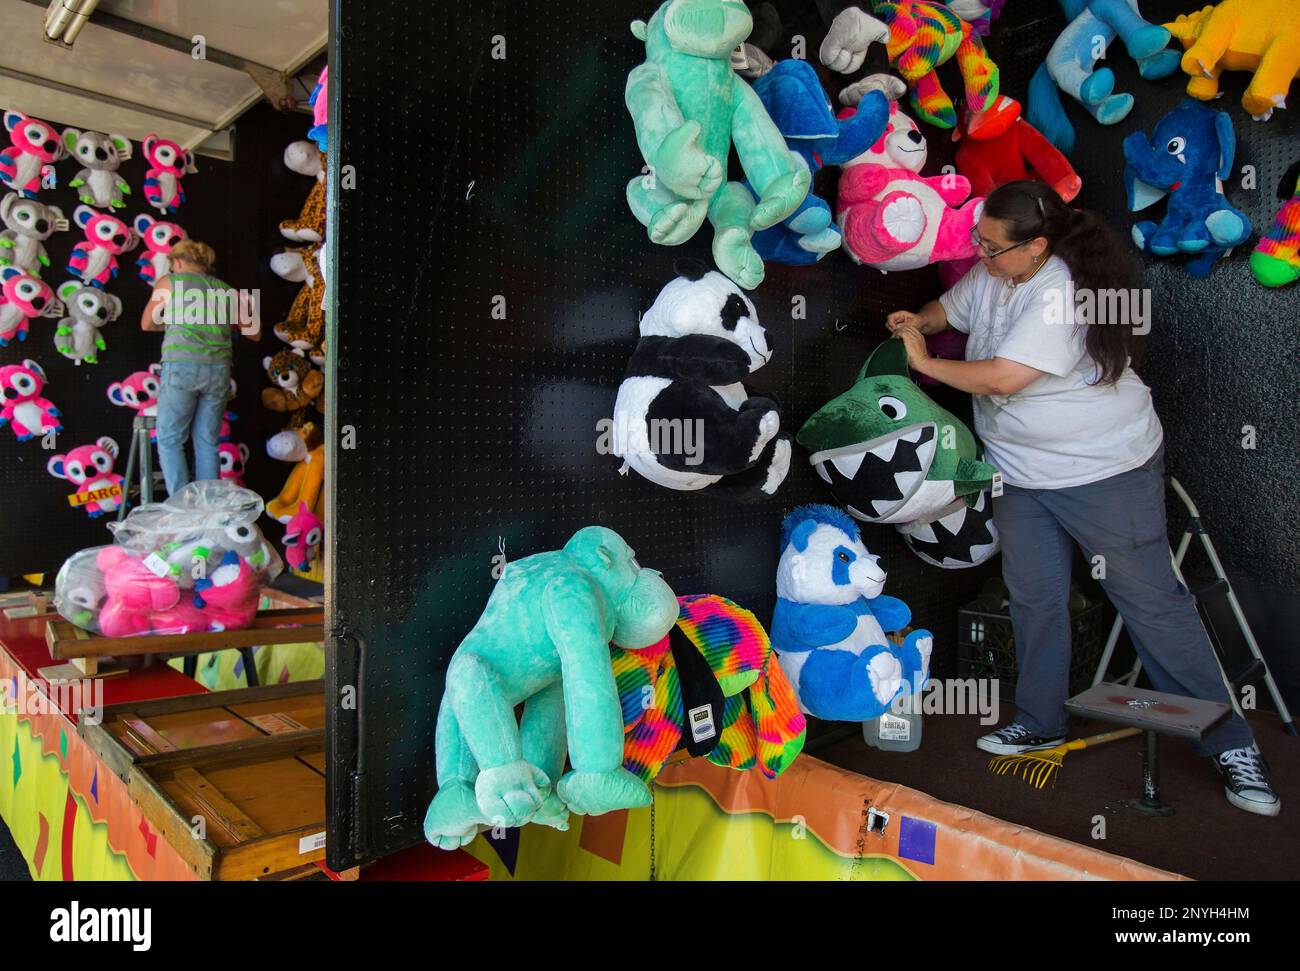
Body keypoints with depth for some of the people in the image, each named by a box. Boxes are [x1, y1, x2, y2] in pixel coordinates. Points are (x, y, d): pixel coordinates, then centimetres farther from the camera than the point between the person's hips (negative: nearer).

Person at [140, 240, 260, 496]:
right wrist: (246, 308, 36)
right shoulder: (226, 290, 15)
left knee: (170, 441, 6)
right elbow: (255, 333, 19)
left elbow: (147, 324, 16)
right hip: (218, 369, 4)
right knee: (207, 443, 10)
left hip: (181, 367, -3)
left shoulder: (169, 282, 7)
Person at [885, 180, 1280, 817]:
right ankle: (1039, 723, 27)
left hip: (1106, 471, -7)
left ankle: (1230, 744, 11)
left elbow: (1002, 377, -30)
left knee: (1151, 601, -2)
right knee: (1035, 600, 12)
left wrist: (924, 362, -17)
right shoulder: (990, 275, 2)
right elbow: (950, 309, 23)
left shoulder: (1063, 294, -24)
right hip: (1021, 472, 8)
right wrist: (916, 321, 1)